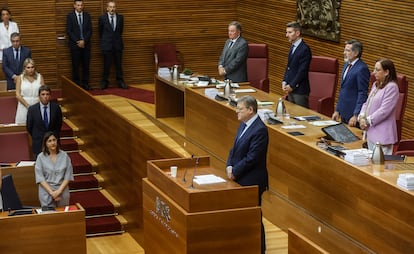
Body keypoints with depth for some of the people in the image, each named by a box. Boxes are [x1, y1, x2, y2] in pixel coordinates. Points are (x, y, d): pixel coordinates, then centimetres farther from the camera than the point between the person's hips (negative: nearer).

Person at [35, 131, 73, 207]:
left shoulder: (64, 155, 0)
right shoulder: (41, 157, -3)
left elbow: (68, 176, -1)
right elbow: (40, 178, -6)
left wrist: (59, 191, -12)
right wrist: (51, 192, -15)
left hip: (62, 191, 1)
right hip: (46, 191, -1)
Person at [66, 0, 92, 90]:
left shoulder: (87, 15, 9)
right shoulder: (70, 16, 1)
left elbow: (90, 30, 5)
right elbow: (69, 31, -4)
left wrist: (84, 41, -8)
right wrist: (77, 42, -11)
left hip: (86, 44, 2)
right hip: (75, 44, -2)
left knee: (86, 65, 2)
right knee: (75, 65, -1)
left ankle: (85, 84, 8)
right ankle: (76, 84, 4)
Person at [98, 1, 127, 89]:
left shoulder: (120, 17, 2)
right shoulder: (102, 18, -4)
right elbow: (100, 31, 9)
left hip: (118, 44, 2)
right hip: (107, 45, -2)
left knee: (119, 65, 6)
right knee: (106, 65, 2)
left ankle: (120, 82, 14)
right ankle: (105, 82, 11)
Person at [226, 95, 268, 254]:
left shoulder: (259, 130, -21)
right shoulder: (244, 124, 8)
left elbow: (251, 158, -22)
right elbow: (235, 147, 13)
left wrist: (235, 171, -14)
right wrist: (230, 166, -2)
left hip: (252, 181, -8)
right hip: (241, 179, 9)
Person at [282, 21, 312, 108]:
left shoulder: (305, 49, -16)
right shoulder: (293, 47, 13)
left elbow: (302, 71, -18)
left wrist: (292, 86, -15)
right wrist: (284, 82, 6)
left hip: (300, 90, -9)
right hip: (291, 88, 9)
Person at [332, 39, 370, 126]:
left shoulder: (362, 68, -17)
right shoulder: (347, 65, 11)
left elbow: (363, 94, -18)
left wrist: (356, 116, -20)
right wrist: (337, 110, 17)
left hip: (354, 113, -9)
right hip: (344, 113, 9)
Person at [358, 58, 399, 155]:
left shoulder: (392, 87, -14)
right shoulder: (376, 85, 15)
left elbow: (384, 111, -19)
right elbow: (367, 103, 17)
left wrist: (367, 121, -13)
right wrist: (362, 117, -2)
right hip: (371, 131, 9)